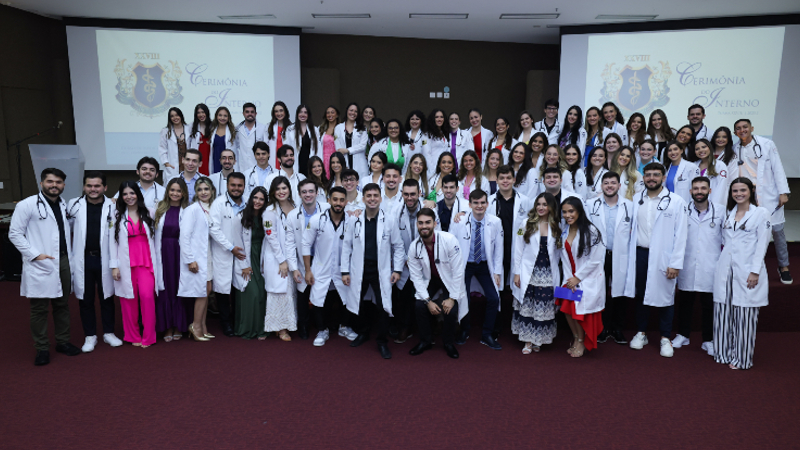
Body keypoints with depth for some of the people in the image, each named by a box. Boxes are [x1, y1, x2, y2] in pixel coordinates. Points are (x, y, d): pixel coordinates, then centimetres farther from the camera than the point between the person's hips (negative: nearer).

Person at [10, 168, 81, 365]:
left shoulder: (63, 205, 13)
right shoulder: (27, 205, -7)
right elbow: (15, 234, -7)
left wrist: (69, 256, 10)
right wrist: (35, 254, -14)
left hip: (63, 262, 6)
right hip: (40, 266, -6)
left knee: (62, 305, 14)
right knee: (39, 309, 2)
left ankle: (63, 341, 25)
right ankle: (42, 349, 12)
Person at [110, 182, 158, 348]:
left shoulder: (148, 213, 10)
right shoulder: (117, 216, 6)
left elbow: (154, 235, 13)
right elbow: (113, 242, 3)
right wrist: (114, 265, -3)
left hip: (146, 261, 0)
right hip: (126, 264, 0)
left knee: (147, 296, -12)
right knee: (129, 299, 1)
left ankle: (148, 337, -2)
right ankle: (133, 336, 14)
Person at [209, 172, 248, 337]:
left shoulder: (247, 206, 8)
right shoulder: (219, 204, -4)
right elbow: (214, 229, -11)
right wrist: (231, 248, -12)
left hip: (241, 255, 3)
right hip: (223, 255, -3)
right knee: (223, 287, 0)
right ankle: (226, 323, 16)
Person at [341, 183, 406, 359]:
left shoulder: (390, 220, -3)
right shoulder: (355, 219, -1)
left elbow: (398, 246, 2)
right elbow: (347, 247, 3)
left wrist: (397, 269, -3)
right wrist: (345, 271, 1)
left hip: (381, 270, -1)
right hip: (360, 270, 2)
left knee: (383, 305, -1)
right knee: (362, 303, 14)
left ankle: (382, 341, 16)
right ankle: (363, 333, 37)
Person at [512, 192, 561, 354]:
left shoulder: (556, 227, 5)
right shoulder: (526, 224, 0)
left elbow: (557, 253, 9)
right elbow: (518, 249, 0)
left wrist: (556, 273, 4)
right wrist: (517, 272, -3)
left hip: (548, 274, 1)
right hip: (529, 273, -1)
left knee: (544, 307, 3)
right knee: (527, 306, 1)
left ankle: (538, 340, 19)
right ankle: (528, 341, 12)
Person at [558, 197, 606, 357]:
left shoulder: (591, 231, -14)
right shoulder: (564, 232, 6)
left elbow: (595, 260, -14)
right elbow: (565, 258, 6)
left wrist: (578, 278, -11)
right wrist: (569, 278, -5)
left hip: (589, 279, -5)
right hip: (572, 278, 5)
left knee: (578, 307, -10)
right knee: (566, 307, -4)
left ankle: (581, 341, 15)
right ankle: (576, 338, 19)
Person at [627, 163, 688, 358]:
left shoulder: (676, 202, -3)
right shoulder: (636, 200, 9)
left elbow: (680, 235, -5)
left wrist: (675, 263, -10)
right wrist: (631, 254, 4)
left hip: (662, 257, -3)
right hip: (640, 254, 3)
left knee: (664, 296, 3)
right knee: (640, 295, 11)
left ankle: (665, 338, 17)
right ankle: (641, 333, 25)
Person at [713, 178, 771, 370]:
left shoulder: (761, 213, 0)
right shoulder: (729, 213, 13)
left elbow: (762, 244, -6)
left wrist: (755, 271, -11)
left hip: (747, 270, -4)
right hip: (725, 269, 4)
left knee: (744, 315, 0)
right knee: (723, 312, 6)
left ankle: (741, 357, 10)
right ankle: (724, 353, 16)